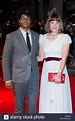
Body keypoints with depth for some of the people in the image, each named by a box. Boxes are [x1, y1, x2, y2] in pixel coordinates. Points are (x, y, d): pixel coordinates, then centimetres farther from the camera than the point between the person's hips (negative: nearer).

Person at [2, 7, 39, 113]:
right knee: (19, 106, 8)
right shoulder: (11, 37, -5)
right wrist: (7, 79, -7)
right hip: (19, 77, -3)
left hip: (34, 76, 3)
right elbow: (5, 59, -4)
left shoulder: (36, 36, 8)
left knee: (33, 104, 11)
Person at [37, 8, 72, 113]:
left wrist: (59, 74, -18)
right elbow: (41, 57, 13)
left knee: (59, 98, 1)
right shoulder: (43, 38, 10)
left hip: (59, 70, -3)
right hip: (46, 70, 4)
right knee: (47, 98, 9)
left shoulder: (65, 37, -2)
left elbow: (64, 57, -9)